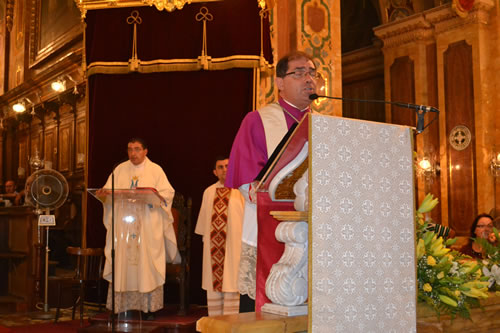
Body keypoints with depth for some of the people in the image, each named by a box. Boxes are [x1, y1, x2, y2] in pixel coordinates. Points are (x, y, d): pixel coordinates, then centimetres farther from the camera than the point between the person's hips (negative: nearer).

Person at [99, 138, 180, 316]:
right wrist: (104, 192, -13)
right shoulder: (120, 170, 14)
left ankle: (149, 305, 1)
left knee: (146, 263, -4)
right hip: (124, 225, 3)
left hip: (148, 227, -2)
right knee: (123, 261, 0)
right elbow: (109, 190, 10)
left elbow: (168, 193, -2)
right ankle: (122, 303, 6)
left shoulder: (155, 170, 5)